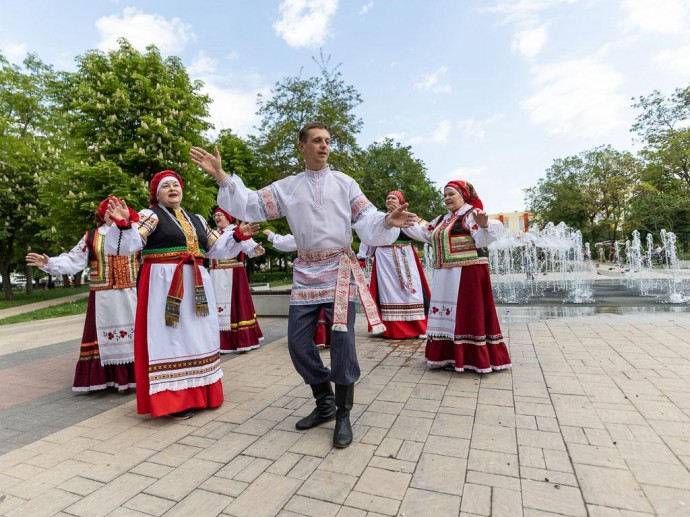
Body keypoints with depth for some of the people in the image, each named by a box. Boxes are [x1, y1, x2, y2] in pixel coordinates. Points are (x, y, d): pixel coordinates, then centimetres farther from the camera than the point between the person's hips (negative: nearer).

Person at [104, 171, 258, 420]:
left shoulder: (196, 219, 17)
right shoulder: (150, 216, -1)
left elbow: (216, 248, 18)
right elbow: (130, 244, -15)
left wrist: (238, 235, 7)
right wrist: (123, 223, -33)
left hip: (196, 286, 6)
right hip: (164, 285, -6)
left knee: (197, 337, 11)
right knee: (170, 339, -3)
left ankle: (197, 393, 25)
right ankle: (173, 399, 8)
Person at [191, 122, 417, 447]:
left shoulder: (345, 183, 4)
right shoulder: (287, 187, 10)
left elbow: (367, 222, -4)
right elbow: (251, 205, 4)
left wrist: (388, 221, -25)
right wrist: (220, 176, -5)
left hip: (340, 269, -3)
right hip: (306, 272, 3)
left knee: (342, 340, -9)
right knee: (298, 342, 4)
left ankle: (343, 415, 11)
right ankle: (324, 403, 26)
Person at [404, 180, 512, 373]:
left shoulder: (471, 214, -7)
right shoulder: (442, 220, 18)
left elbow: (481, 241, -19)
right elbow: (422, 233, 21)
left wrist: (484, 225, -39)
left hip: (468, 273, -8)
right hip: (445, 276, 8)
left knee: (467, 314, -3)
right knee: (447, 315, 10)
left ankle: (472, 358, 7)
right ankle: (451, 356, 20)